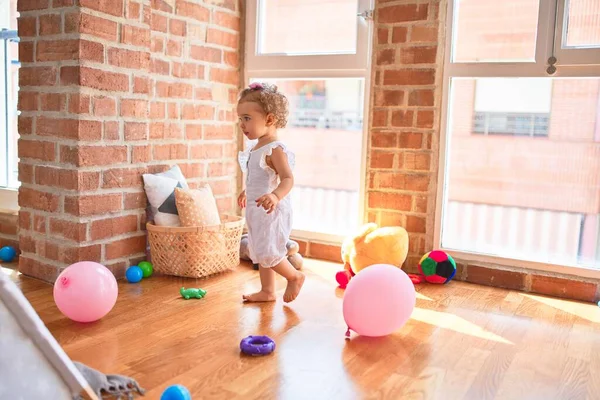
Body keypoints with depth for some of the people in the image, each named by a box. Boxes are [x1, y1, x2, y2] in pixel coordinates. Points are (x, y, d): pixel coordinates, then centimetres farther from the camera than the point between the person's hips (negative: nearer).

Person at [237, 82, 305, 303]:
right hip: (257, 210, 10)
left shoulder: (275, 149, -20)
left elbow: (288, 179, -31)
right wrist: (247, 192, 40)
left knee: (266, 253, -10)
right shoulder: (256, 148, 10)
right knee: (260, 253, 16)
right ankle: (267, 291, 30)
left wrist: (275, 196, -50)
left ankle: (295, 277, 15)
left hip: (271, 210, -10)